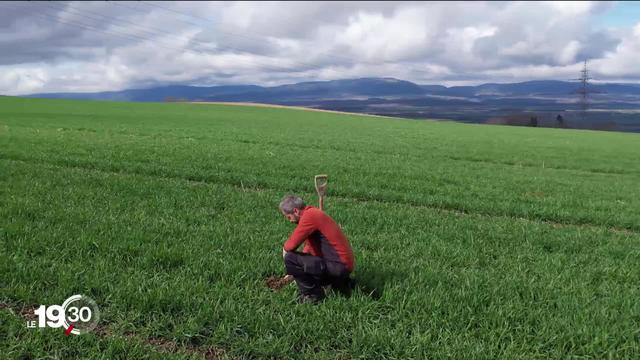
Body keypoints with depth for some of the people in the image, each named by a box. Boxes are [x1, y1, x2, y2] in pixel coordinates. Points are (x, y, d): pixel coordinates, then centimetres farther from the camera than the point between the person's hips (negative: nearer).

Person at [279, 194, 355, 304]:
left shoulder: (309, 215, -16)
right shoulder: (313, 214, 15)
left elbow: (291, 245, -21)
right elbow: (309, 248, 25)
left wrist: (285, 250, 3)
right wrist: (293, 273, 29)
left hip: (339, 265, -10)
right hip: (343, 264, 10)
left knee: (290, 259, -16)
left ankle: (313, 295, -2)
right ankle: (341, 283, 20)